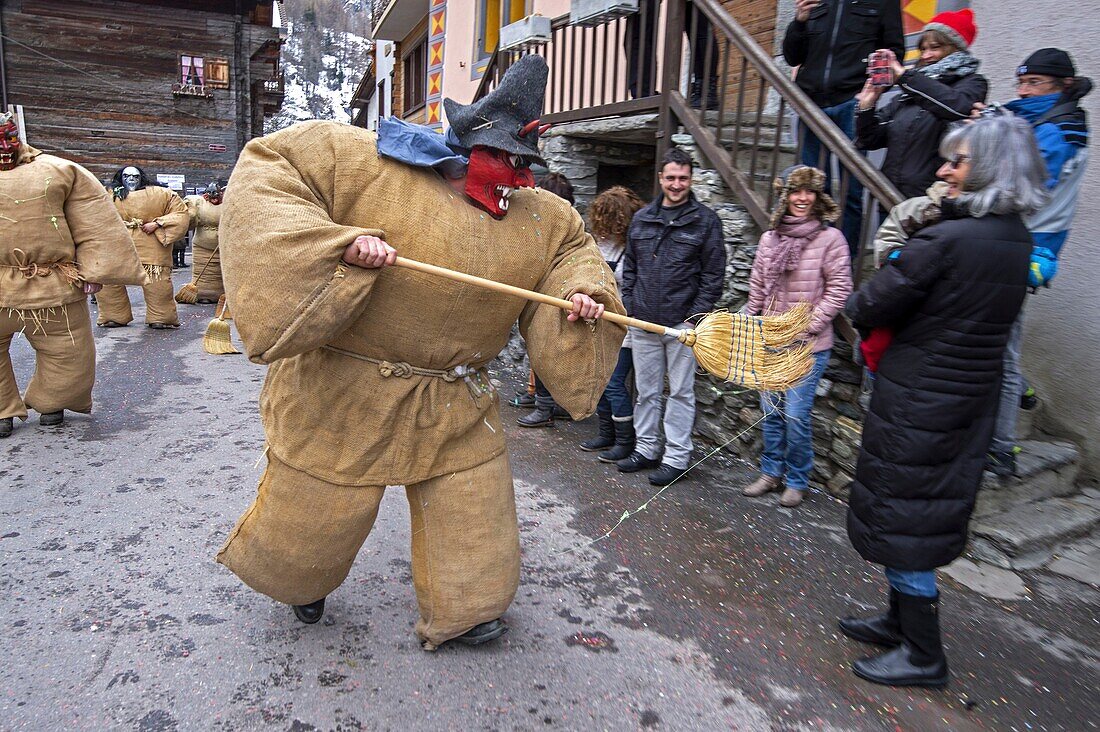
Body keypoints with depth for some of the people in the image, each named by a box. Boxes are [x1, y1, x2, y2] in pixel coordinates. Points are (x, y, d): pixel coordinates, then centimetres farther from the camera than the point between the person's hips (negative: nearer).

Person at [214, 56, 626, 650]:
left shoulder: (542, 217, 0)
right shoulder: (364, 161, -14)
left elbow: (574, 246, 14)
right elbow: (266, 171, -14)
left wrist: (583, 293, -9)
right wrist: (340, 242, -28)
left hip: (457, 409, 3)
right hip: (344, 394, -3)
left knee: (475, 522, 10)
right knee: (311, 518, 16)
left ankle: (461, 610, 39)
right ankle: (301, 581, 52)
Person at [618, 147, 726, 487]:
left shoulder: (705, 221, -2)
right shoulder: (641, 219, 10)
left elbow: (714, 275, -5)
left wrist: (697, 317, -11)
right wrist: (628, 306, 7)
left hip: (682, 323, -4)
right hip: (642, 321, 4)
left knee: (680, 392, 5)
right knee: (646, 390, 13)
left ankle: (676, 457, 14)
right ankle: (646, 448, 26)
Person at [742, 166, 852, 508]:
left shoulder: (830, 238, -7)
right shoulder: (769, 238, 7)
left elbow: (839, 288, -9)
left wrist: (809, 326, -14)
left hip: (808, 345, -5)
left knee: (796, 414, -5)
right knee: (770, 410, 12)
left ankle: (797, 480, 15)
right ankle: (771, 472, 28)